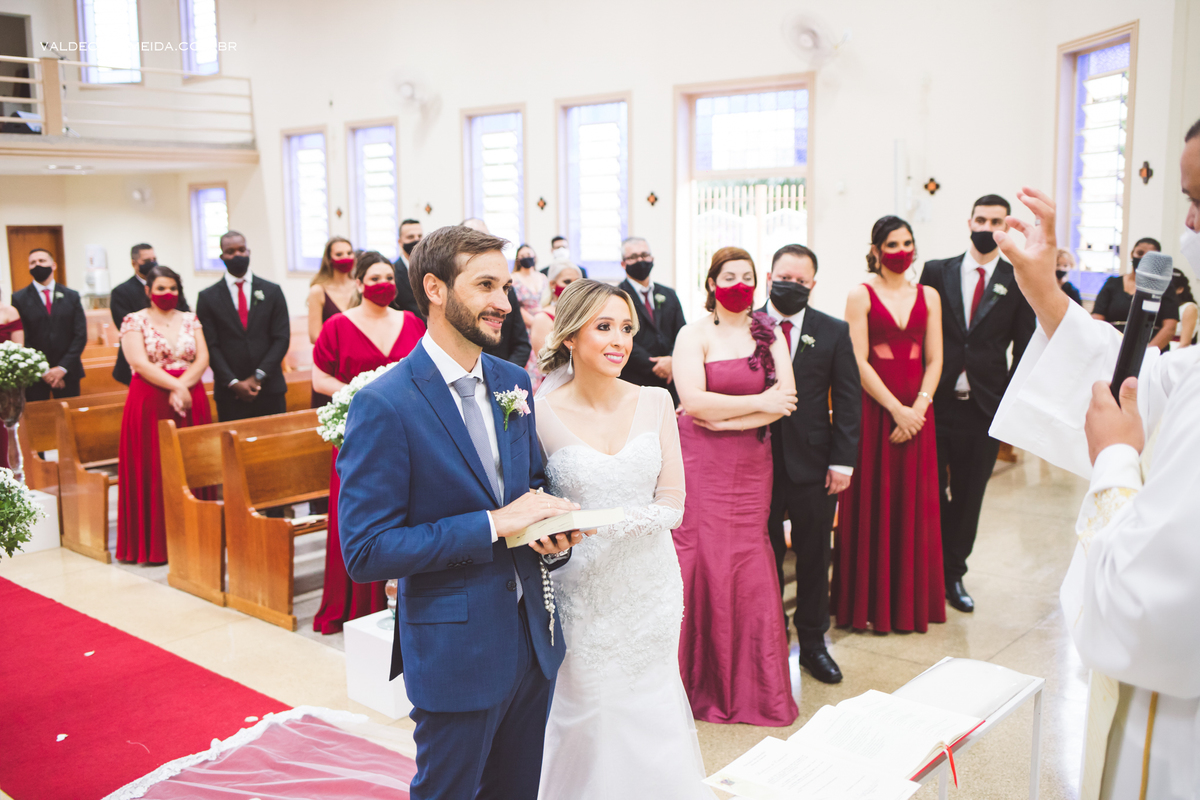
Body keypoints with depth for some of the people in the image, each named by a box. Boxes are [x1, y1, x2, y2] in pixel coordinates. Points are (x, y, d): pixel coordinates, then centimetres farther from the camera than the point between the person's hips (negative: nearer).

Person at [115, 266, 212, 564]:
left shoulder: (190, 320, 12)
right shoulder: (134, 321, 2)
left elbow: (202, 359, 2)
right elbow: (140, 363, -10)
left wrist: (183, 386, -14)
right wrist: (175, 386, -19)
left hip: (191, 401, 3)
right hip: (150, 403, -3)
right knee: (153, 470, -2)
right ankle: (153, 544, 4)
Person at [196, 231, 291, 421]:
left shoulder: (272, 291, 7)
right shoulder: (208, 297, 5)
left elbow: (282, 338, 1)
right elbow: (211, 346, 0)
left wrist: (258, 377, -8)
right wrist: (233, 383, -11)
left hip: (270, 390, 1)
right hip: (230, 393, -1)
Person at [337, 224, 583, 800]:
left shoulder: (513, 381, 4)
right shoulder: (383, 405, -18)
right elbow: (365, 552, -20)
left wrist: (554, 537, -7)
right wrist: (494, 524, -24)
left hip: (534, 637, 7)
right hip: (457, 649, -6)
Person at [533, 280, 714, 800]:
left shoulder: (655, 403, -2)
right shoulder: (542, 413, -11)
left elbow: (672, 502, -3)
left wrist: (625, 520, -17)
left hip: (650, 584, 3)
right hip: (580, 588, -3)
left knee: (652, 711, 16)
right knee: (587, 714, 10)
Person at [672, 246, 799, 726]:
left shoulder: (769, 334, 10)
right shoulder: (694, 335, 0)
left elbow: (786, 400, -2)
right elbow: (693, 401, -14)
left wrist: (725, 418, -10)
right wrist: (758, 403, -10)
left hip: (751, 467, 3)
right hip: (701, 466, -3)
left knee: (749, 567, 2)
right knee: (703, 560, -5)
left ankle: (752, 683, 18)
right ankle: (700, 681, 10)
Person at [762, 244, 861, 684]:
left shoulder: (834, 333, 3)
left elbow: (848, 401, 1)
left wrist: (842, 462, -6)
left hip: (813, 464, 1)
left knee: (814, 557, 11)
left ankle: (813, 642, 26)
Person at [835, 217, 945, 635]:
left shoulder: (928, 296, 10)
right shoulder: (861, 295, -1)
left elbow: (934, 360, 6)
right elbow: (859, 362, -8)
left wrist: (918, 407, -8)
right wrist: (896, 409, -14)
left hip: (917, 410, 4)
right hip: (873, 408, -3)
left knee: (914, 504, 7)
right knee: (870, 502, 1)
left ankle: (911, 602, 20)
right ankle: (867, 601, 12)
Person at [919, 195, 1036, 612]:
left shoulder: (1019, 281, 4)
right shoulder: (937, 272, 4)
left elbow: (1025, 349, 5)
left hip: (984, 406, 1)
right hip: (936, 401, 0)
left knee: (969, 495, 9)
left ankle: (953, 574, 23)